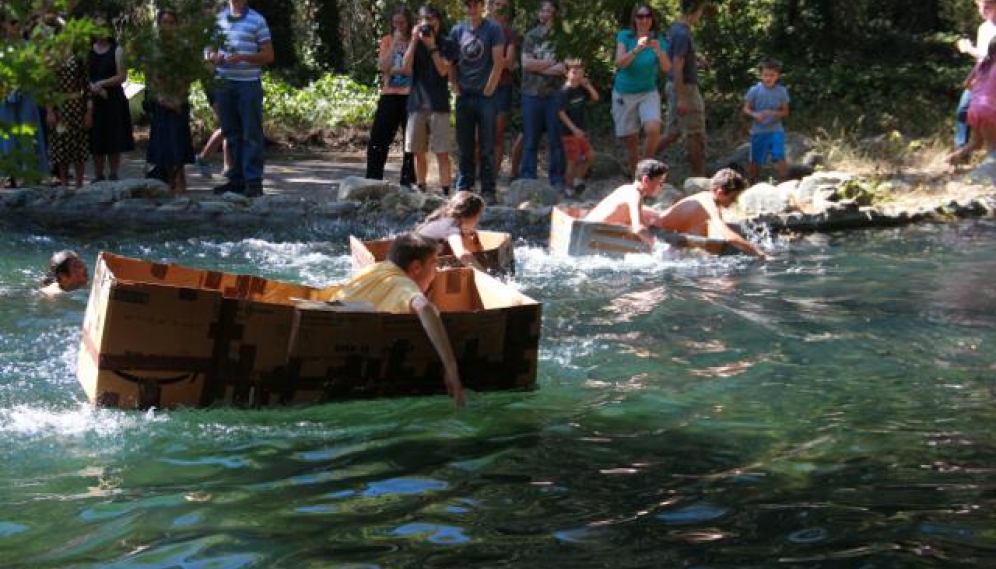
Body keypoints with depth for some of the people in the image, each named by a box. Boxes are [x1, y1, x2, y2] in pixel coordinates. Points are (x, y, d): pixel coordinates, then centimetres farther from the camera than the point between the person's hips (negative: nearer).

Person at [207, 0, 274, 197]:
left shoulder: (257, 20, -1)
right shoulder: (217, 18, 11)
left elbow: (268, 55, -2)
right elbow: (209, 51, 18)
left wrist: (242, 57, -16)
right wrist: (214, 57, -6)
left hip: (249, 84, -4)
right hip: (224, 83, 4)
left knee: (251, 134, -3)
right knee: (231, 133, 8)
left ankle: (253, 181, -1)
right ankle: (236, 179, 14)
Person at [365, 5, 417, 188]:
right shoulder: (387, 40, 10)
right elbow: (383, 66, -3)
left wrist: (393, 70, -8)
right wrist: (394, 43, -8)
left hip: (410, 95, -3)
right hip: (389, 95, 3)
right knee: (378, 139, -1)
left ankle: (407, 181, 7)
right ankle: (372, 180, 4)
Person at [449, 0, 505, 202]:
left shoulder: (493, 29, -2)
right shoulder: (457, 31, 8)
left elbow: (498, 62, -6)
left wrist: (488, 90, -8)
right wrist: (455, 87, 3)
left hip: (486, 95, -3)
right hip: (464, 96, 3)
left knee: (487, 147, -2)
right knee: (465, 146, 8)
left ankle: (488, 190, 2)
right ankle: (463, 188, 14)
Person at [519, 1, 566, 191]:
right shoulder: (531, 36, 11)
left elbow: (565, 68, -4)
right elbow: (526, 63, -2)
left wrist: (540, 67, -10)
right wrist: (553, 64, -5)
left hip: (555, 94, -1)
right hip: (532, 94, 1)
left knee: (556, 139, 1)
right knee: (530, 140, 4)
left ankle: (557, 180, 7)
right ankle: (527, 180, 7)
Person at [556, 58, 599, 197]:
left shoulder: (581, 89, 5)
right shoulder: (565, 92, -17)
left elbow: (595, 98, 9)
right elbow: (561, 113, -20)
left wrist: (588, 86, -8)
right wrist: (574, 129, -22)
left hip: (581, 130, 8)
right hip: (570, 132, -8)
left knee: (590, 156, 11)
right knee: (573, 160, -2)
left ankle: (578, 179, 25)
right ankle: (569, 188, 10)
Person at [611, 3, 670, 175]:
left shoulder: (659, 40, -2)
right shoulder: (625, 36, -5)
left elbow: (666, 68, -12)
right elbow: (619, 63, -18)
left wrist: (659, 51, -30)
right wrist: (636, 49, -34)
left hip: (648, 93, 0)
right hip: (623, 95, 0)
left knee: (653, 129, -26)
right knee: (630, 142, 3)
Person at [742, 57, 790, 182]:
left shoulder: (782, 91, -1)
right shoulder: (754, 91, -6)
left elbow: (785, 111, 5)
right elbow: (746, 109, 0)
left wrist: (775, 113, -17)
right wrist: (755, 115, -21)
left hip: (776, 130, 0)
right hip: (758, 130, 0)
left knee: (780, 157, -13)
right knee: (755, 161, 8)